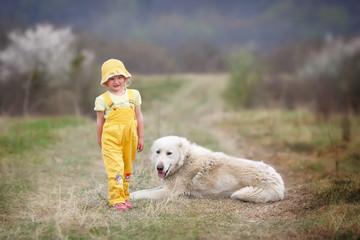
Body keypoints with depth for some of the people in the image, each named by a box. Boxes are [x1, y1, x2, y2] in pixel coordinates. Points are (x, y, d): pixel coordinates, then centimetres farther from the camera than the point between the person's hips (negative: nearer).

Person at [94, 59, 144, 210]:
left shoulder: (133, 95, 7)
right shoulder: (103, 99, -2)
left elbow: (139, 117, 12)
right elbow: (100, 121, 5)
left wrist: (141, 138, 11)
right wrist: (100, 141, 9)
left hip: (129, 139, 4)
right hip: (111, 139, -4)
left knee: (127, 168, 12)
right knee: (115, 169, -11)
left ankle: (124, 196, 23)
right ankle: (116, 200, -6)